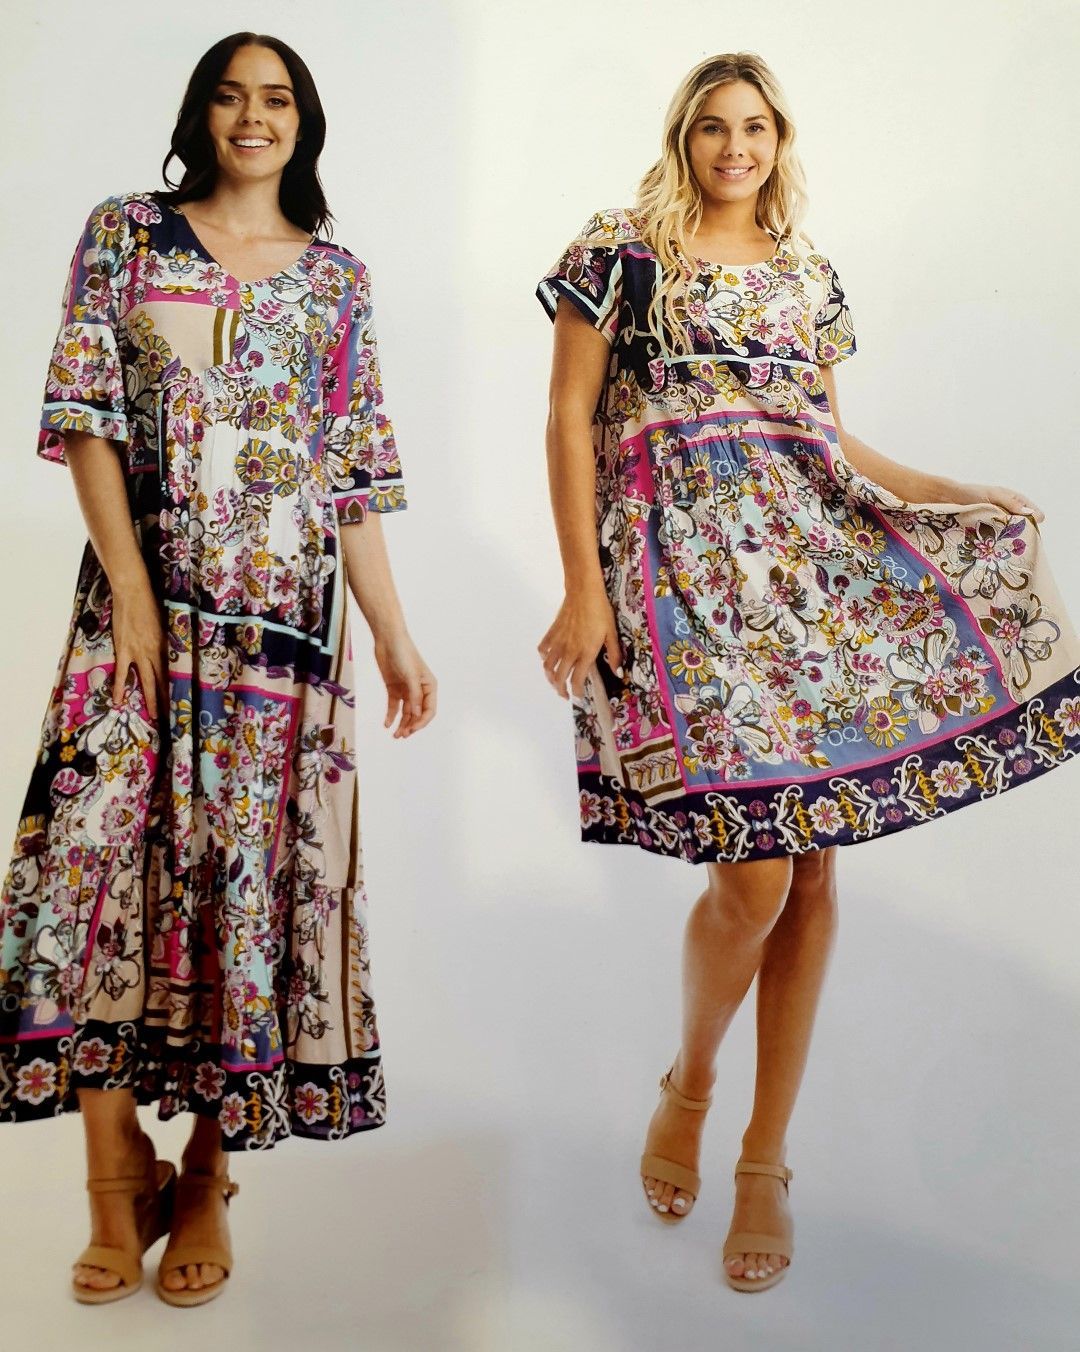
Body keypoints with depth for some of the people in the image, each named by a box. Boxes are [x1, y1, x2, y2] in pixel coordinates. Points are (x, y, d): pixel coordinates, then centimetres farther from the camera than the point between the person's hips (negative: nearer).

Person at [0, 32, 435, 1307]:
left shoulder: (337, 276, 13)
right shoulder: (124, 233, 8)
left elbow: (352, 475, 11)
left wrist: (393, 631, 5)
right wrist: (131, 590, -10)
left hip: (284, 612, 1)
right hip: (141, 592, -1)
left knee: (252, 862, 0)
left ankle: (206, 1175, 13)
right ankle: (117, 1176, 4)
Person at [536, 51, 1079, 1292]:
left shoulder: (809, 278, 19)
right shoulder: (619, 251, 6)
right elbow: (569, 418, 0)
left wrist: (956, 498, 12)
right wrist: (582, 586, -9)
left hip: (810, 545, 5)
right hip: (681, 554, -5)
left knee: (813, 864, -1)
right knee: (753, 874, -15)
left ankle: (766, 1160, 14)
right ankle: (687, 1084, 17)